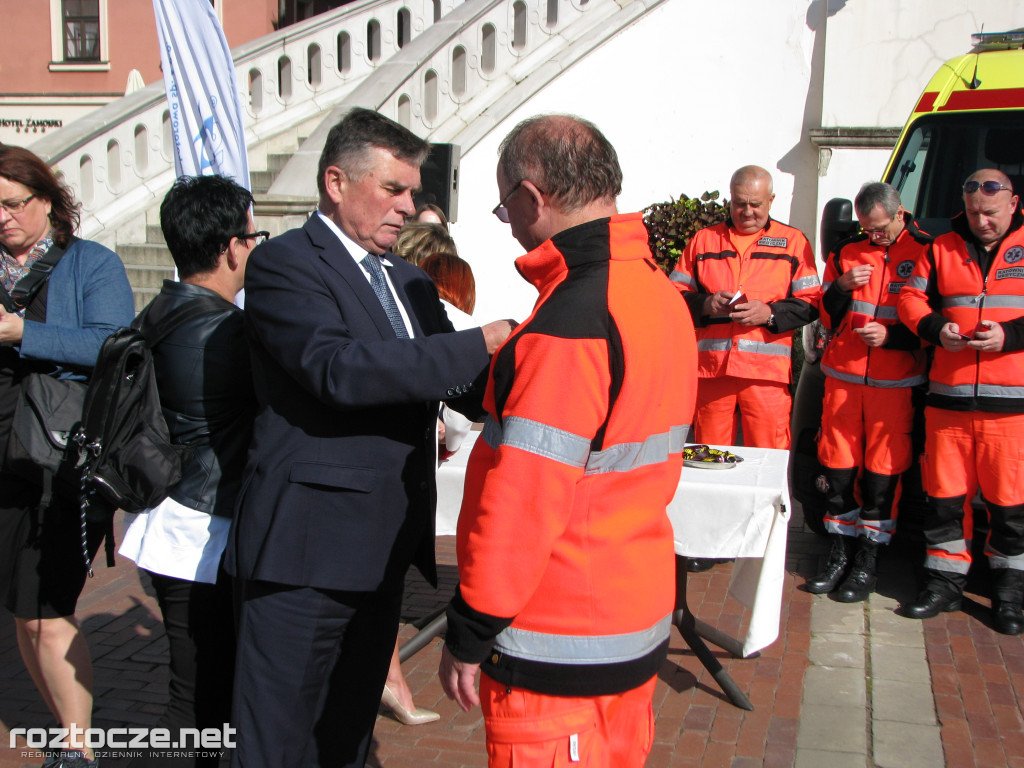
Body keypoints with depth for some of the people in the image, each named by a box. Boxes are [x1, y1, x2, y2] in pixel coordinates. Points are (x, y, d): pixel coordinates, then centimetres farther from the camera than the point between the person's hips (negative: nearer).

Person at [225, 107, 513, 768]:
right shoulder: (284, 264, -9)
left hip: (384, 548, 8)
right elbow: (339, 369, -26)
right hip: (308, 544, -8)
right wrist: (483, 343, -25)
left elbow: (474, 390, 14)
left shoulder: (409, 280, 16)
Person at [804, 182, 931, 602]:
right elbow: (827, 319, 10)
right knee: (838, 466, 6)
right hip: (842, 376, 3)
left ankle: (867, 562, 13)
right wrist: (841, 287, -9)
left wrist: (891, 336, -14)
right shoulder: (846, 252, 9)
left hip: (895, 381, -3)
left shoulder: (926, 252, -1)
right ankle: (840, 555, 20)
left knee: (882, 471, 1)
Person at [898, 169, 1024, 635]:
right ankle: (945, 583, 20)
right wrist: (935, 328, -7)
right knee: (944, 495, 7)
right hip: (948, 394, 3)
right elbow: (911, 298, 11)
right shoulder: (942, 249, 12)